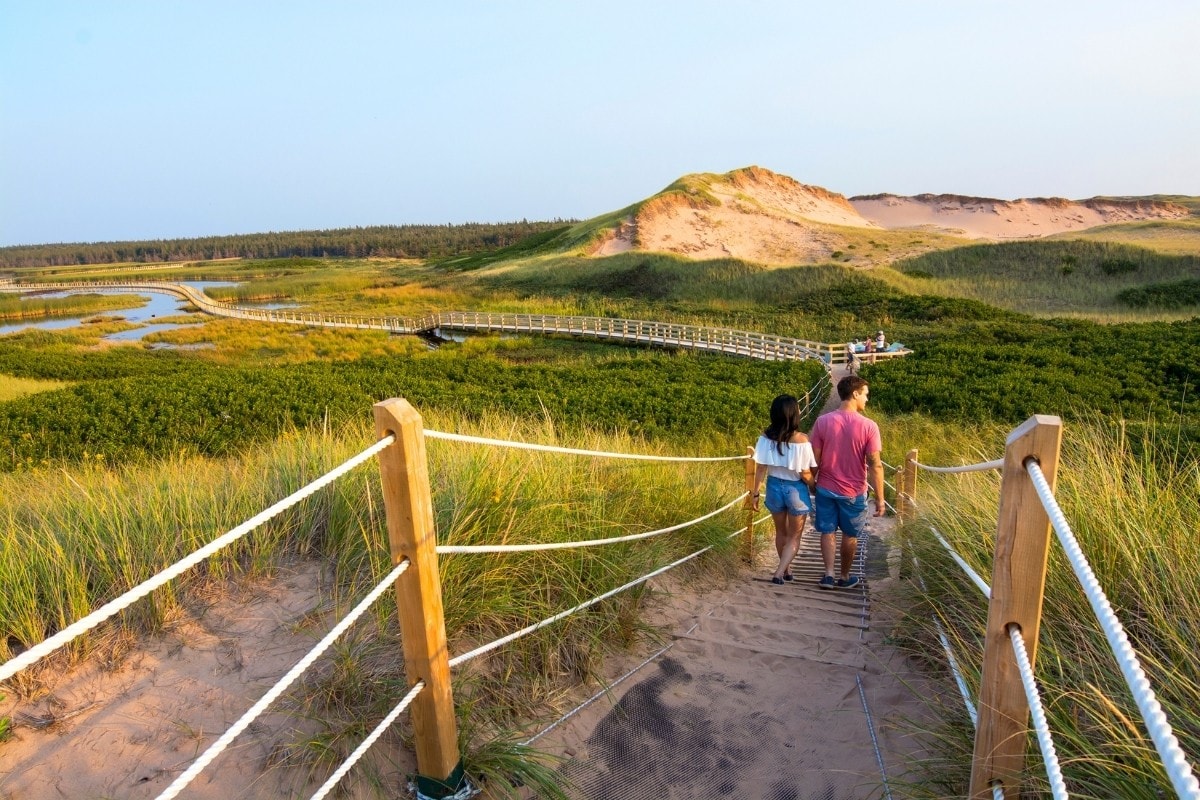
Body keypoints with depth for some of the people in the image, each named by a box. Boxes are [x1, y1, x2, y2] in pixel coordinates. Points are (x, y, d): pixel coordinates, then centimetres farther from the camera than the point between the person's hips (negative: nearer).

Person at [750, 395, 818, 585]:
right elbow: (805, 473, -15)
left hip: (774, 487, 4)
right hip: (796, 490, -3)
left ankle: (787, 569, 38)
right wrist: (815, 489, 3)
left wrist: (755, 493, 3)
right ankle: (779, 573, 1)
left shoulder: (766, 437, -10)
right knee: (794, 537, 13)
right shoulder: (801, 440, -20)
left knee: (781, 532, 23)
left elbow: (760, 468, -6)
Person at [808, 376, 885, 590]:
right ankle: (845, 577, 28)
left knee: (827, 531, 14)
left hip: (825, 488, 1)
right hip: (854, 492, -1)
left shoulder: (822, 421, -9)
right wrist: (880, 498, -7)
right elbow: (875, 465, -14)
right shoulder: (869, 426, -14)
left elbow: (814, 459, -4)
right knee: (850, 535, 15)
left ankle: (829, 574, 7)